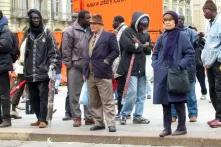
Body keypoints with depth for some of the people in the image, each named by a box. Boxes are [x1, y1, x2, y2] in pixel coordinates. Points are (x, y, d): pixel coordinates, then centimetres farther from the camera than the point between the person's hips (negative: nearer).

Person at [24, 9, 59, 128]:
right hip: (30, 72, 4)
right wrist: (25, 69, 8)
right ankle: (39, 118, 19)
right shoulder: (28, 34, 10)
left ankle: (43, 120, -1)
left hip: (43, 72, -4)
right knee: (33, 98, 8)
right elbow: (25, 52, 12)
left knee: (43, 97, -7)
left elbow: (53, 52, 1)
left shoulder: (47, 33, 2)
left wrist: (51, 67, -8)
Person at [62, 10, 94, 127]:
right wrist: (69, 64, -8)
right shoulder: (70, 31, -4)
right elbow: (66, 50, -5)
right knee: (74, 93, 1)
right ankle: (76, 117, 10)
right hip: (75, 67, -4)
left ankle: (89, 117, 15)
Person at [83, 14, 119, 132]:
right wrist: (85, 71, 12)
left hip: (102, 74, -7)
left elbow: (115, 51, -6)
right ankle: (98, 123, 19)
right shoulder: (89, 37, 18)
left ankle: (111, 124, -1)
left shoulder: (109, 36, -1)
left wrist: (106, 61, -12)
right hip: (90, 74, 7)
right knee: (94, 102, 11)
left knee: (107, 101, -4)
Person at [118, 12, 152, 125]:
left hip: (142, 68, 6)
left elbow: (149, 50, 11)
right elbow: (128, 46, -19)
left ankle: (138, 116, 15)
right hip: (131, 67, -6)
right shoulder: (127, 32, -3)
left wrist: (138, 44, -8)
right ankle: (123, 114, 3)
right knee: (132, 92, -12)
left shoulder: (146, 34, 16)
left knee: (141, 94, 8)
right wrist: (142, 46, -4)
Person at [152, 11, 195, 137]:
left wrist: (180, 66, -14)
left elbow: (190, 53, -6)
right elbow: (155, 53, 21)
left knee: (178, 102, -1)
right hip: (162, 75, 5)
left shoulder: (181, 35, -5)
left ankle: (182, 127, 10)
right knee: (165, 102, 7)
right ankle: (167, 128, 14)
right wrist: (156, 65, 5)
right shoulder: (162, 37, 11)